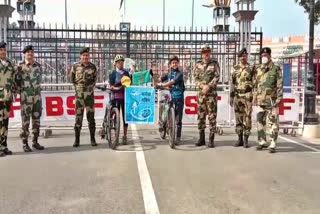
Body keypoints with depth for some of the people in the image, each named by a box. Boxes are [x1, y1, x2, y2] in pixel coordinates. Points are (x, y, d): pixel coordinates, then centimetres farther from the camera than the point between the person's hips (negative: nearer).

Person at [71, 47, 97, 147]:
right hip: (79, 95, 0)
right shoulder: (75, 66, 0)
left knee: (91, 117, 2)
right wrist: (78, 87, 13)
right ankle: (77, 140, 10)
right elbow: (72, 79, 13)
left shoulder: (93, 67, 3)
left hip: (89, 95, 1)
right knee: (78, 117, 1)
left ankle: (92, 139, 10)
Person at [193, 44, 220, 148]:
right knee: (201, 116, 6)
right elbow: (195, 78, 5)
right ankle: (201, 138, 15)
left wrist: (208, 86, -17)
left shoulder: (214, 64, 3)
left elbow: (217, 77, -6)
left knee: (212, 116, -3)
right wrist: (202, 86, -12)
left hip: (212, 93, -3)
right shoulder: (197, 64, 11)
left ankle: (211, 140, 2)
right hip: (201, 93, 3)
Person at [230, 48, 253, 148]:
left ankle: (246, 140, 5)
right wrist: (231, 96, 7)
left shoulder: (251, 68, 1)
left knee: (247, 118, -2)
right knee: (238, 118, 5)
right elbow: (232, 83, 11)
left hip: (248, 96, -3)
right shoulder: (235, 68, 9)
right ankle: (240, 139, 14)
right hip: (237, 96, 3)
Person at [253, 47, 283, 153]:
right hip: (260, 100, 5)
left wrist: (278, 98, -11)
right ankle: (262, 142, 22)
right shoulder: (257, 69, 11)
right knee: (260, 122, 10)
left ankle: (273, 144, 1)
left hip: (271, 100, -5)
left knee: (273, 123, -3)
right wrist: (254, 97, 10)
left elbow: (280, 85, -4)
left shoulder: (276, 69, -1)